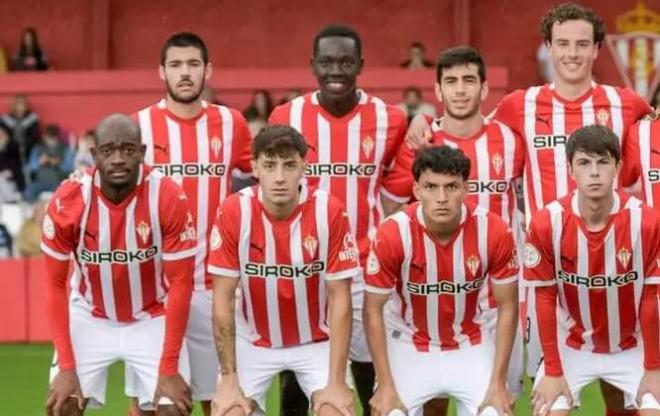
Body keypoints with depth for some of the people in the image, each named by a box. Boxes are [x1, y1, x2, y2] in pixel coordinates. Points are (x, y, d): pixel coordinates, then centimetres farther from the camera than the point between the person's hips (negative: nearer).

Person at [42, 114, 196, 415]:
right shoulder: (67, 201, -21)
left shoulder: (169, 198, -24)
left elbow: (180, 284, -17)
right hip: (89, 318, 1)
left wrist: (169, 368, -19)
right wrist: (66, 367, -16)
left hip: (153, 319, -1)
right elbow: (55, 285, -11)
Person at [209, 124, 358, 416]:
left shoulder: (330, 212, -19)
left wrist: (337, 382, -18)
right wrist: (229, 379, -15)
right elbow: (223, 300, -12)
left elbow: (340, 300, -14)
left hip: (317, 341, 0)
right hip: (253, 341, 0)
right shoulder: (233, 212, -18)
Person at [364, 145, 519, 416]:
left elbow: (507, 307, -8)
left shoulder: (494, 232, -21)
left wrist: (498, 384, -11)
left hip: (470, 347, 1)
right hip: (408, 346, -1)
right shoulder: (392, 235, -24)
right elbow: (373, 310, -12)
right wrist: (386, 386, -13)